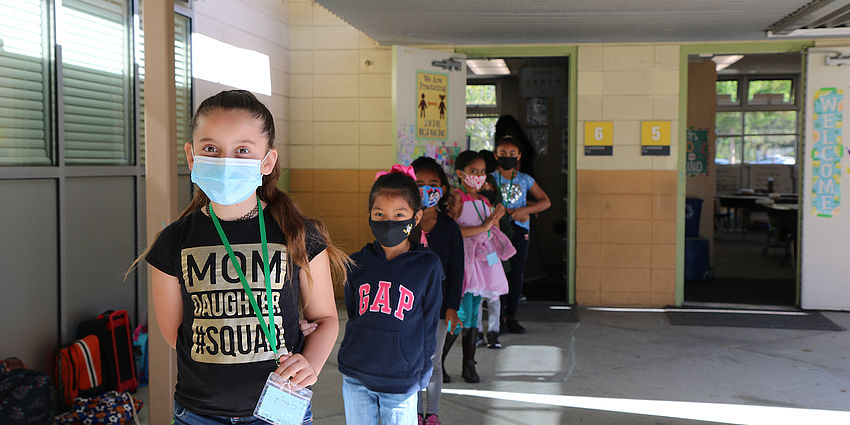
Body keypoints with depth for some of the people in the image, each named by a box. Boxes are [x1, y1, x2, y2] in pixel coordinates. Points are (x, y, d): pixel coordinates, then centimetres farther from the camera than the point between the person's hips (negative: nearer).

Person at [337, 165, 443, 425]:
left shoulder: (428, 266, -6)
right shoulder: (357, 265, 0)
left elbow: (429, 325, 0)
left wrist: (422, 374, 2)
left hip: (401, 383, -2)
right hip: (355, 379, 3)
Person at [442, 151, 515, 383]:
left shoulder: (483, 201, 14)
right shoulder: (457, 198, -9)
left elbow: (493, 233, 19)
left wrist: (496, 218, -2)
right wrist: (482, 227, -19)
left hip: (482, 261, 7)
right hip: (462, 260, -7)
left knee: (474, 313, 9)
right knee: (462, 316, -10)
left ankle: (469, 365, 16)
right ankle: (437, 361, 7)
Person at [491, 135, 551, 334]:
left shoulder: (526, 180, 8)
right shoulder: (491, 179, 2)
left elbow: (545, 202, 5)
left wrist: (524, 210, -11)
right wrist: (512, 211, -15)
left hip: (519, 230, 2)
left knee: (516, 273, 2)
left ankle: (511, 316, 11)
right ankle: (498, 317, 5)